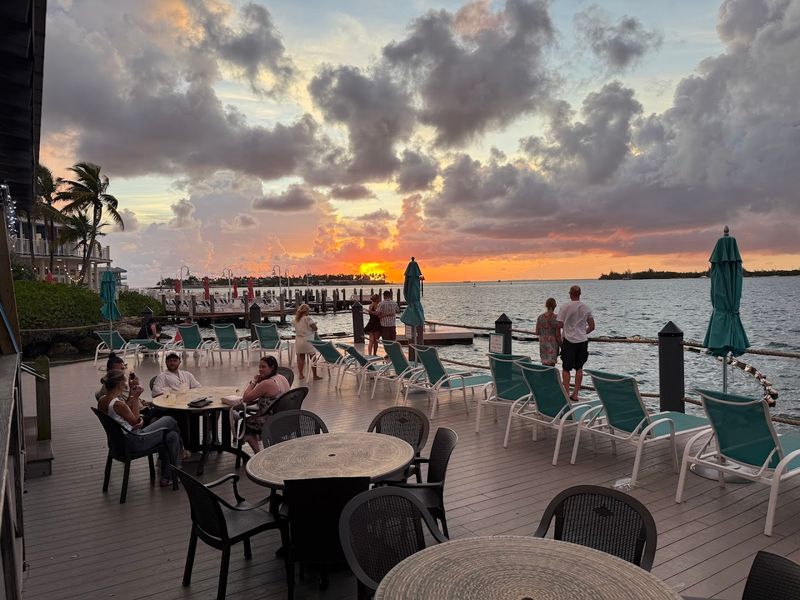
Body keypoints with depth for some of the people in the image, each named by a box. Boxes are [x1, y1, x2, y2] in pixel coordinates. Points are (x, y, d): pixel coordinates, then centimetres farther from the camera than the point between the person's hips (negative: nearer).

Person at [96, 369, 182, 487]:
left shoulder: (102, 400, 2)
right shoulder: (117, 404, -27)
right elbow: (134, 421, -14)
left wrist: (131, 397, -1)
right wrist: (134, 398, -10)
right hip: (135, 443, -10)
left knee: (172, 436, 13)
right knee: (169, 420, 6)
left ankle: (167, 477, 17)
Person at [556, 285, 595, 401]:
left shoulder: (565, 307, -10)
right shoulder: (586, 308, 3)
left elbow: (559, 324, -10)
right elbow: (592, 326, 6)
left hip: (569, 340, -4)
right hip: (582, 341, 4)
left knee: (566, 368, 5)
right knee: (579, 368, 13)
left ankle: (566, 393, 1)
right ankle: (575, 394, 15)